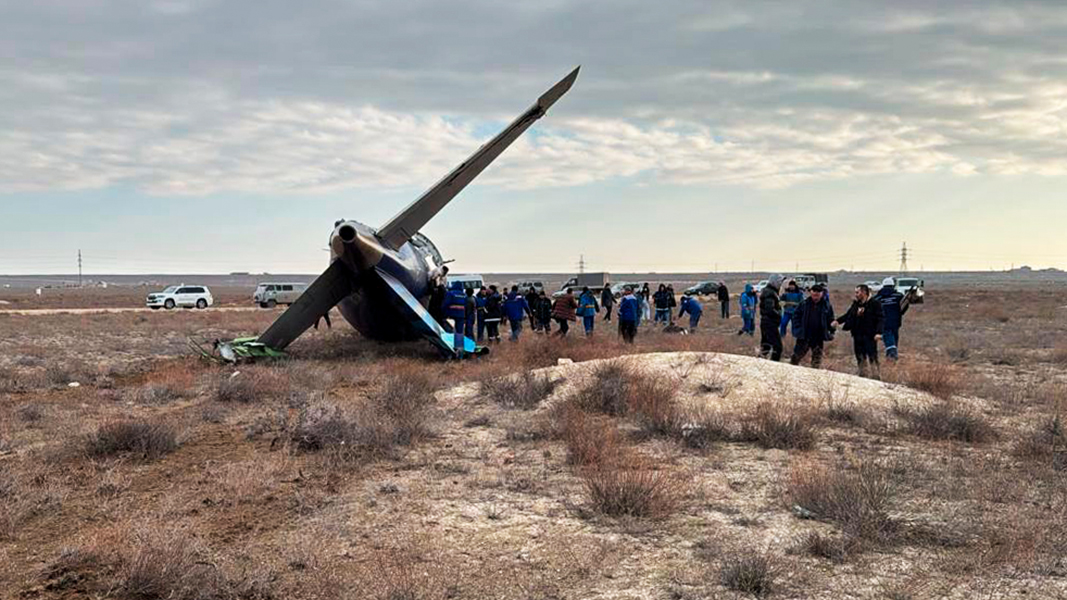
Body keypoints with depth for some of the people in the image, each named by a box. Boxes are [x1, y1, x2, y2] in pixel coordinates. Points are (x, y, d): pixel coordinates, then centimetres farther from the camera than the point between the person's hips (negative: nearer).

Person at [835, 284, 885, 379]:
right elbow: (848, 315, 15)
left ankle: (876, 377, -1)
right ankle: (862, 377, 25)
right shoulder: (855, 304, 11)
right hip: (857, 336, 7)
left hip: (870, 336, -6)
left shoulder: (874, 304, -8)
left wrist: (878, 332, -22)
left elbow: (881, 319, -11)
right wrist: (838, 320, 0)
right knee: (860, 359, 15)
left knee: (873, 359, -7)